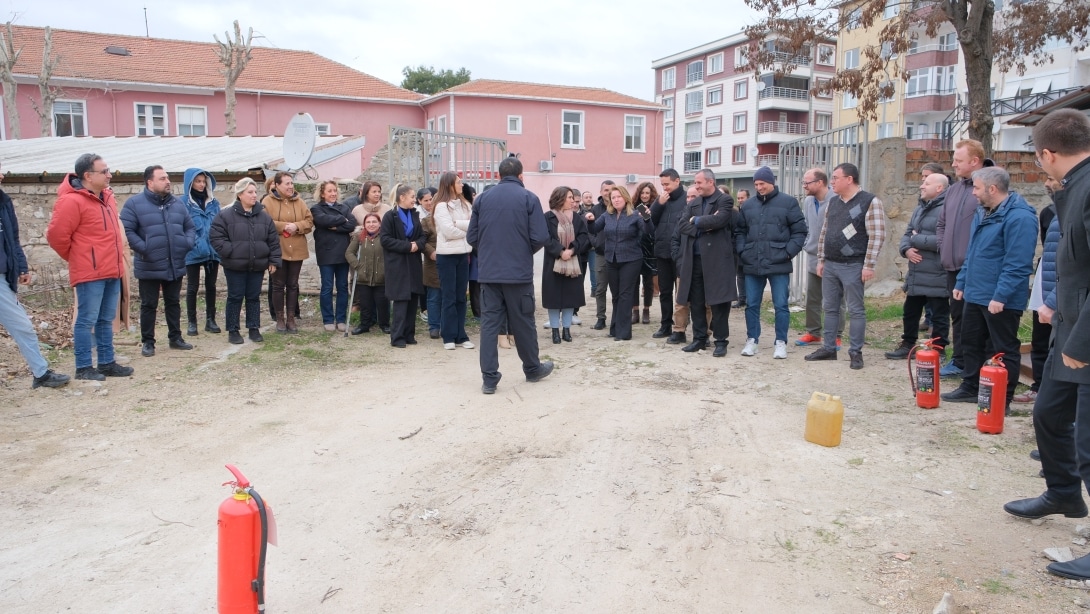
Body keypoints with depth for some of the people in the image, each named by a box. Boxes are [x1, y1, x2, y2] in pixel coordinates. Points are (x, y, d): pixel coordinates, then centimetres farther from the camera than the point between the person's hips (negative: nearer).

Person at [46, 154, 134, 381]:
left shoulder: (106, 196, 12)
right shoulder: (72, 201, -15)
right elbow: (56, 235, -14)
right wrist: (75, 258, -1)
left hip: (111, 271, 8)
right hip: (90, 273, -8)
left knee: (106, 320, 14)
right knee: (87, 321, -2)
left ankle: (107, 362, 22)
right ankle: (83, 367, 6)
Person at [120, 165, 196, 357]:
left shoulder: (177, 204, 10)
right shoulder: (135, 203, -7)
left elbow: (189, 227, 15)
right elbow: (126, 231, -13)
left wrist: (188, 243, -4)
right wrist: (143, 248, -21)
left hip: (175, 266, 5)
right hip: (149, 267, -5)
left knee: (173, 303, 15)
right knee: (149, 305, 5)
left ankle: (175, 338, 26)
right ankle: (147, 342, 15)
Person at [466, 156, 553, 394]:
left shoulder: (482, 198, 5)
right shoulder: (529, 198, -4)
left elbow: (471, 236, 4)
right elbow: (540, 237, -10)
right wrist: (526, 251, 10)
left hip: (488, 272, 2)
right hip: (519, 272, -2)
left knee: (489, 322, 5)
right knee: (523, 322, 11)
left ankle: (489, 378, 3)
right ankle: (533, 369, 28)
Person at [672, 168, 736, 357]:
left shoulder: (724, 200, -2)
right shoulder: (693, 204, 15)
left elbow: (718, 220, -21)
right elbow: (682, 227, 2)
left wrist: (696, 221, -8)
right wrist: (704, 225, -12)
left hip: (716, 259, -6)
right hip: (693, 260, 6)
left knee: (718, 302, -1)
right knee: (696, 302, 9)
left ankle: (720, 341, 7)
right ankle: (699, 338, 20)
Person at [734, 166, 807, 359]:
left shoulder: (788, 202, 1)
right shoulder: (747, 205, 11)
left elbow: (800, 231, 0)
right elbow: (739, 231, 17)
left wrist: (788, 252, -9)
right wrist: (742, 252, 3)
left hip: (778, 264, -3)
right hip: (752, 265, 4)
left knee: (781, 305, 1)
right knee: (752, 305, 9)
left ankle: (780, 343, 11)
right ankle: (752, 340, 20)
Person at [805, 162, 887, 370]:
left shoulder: (870, 202, -9)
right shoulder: (833, 202, 12)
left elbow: (877, 236, -13)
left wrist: (868, 265, -17)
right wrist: (821, 260, 13)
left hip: (853, 266, -7)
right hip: (830, 265, 7)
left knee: (856, 310, 1)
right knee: (830, 308, 12)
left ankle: (856, 352, 9)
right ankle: (828, 349, 21)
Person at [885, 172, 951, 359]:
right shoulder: (920, 208, 16)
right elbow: (907, 233, 17)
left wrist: (916, 239, -14)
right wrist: (906, 249, -5)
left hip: (936, 277, -9)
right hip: (916, 274, 9)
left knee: (939, 315, 4)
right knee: (910, 311, 18)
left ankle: (939, 350, 15)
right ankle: (908, 345, 30)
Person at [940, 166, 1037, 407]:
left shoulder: (1019, 217, -19)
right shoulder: (983, 213, 13)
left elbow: (1017, 264, -24)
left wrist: (1001, 296, -26)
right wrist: (961, 283, 19)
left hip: (1001, 300, -10)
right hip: (976, 295, 10)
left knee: (1004, 351, 2)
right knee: (971, 343, 17)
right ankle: (970, 388, 30)